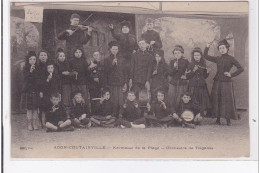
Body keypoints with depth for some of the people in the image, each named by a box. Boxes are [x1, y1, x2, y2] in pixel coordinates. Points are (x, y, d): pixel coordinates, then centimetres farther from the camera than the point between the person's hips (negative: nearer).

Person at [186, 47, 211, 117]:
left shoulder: (203, 65, 10)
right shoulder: (190, 65, 1)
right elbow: (187, 77, -4)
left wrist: (207, 72, -2)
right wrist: (193, 70, -15)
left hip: (202, 87, 3)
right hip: (193, 87, -3)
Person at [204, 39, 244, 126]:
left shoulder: (231, 59, -1)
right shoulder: (217, 59, 11)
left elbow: (241, 69, -6)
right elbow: (206, 56, 18)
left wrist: (231, 74, -12)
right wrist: (207, 47, 6)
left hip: (227, 82, -4)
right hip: (217, 82, 4)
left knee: (228, 100, -5)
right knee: (217, 100, 1)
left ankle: (228, 120, 0)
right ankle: (218, 119, 8)